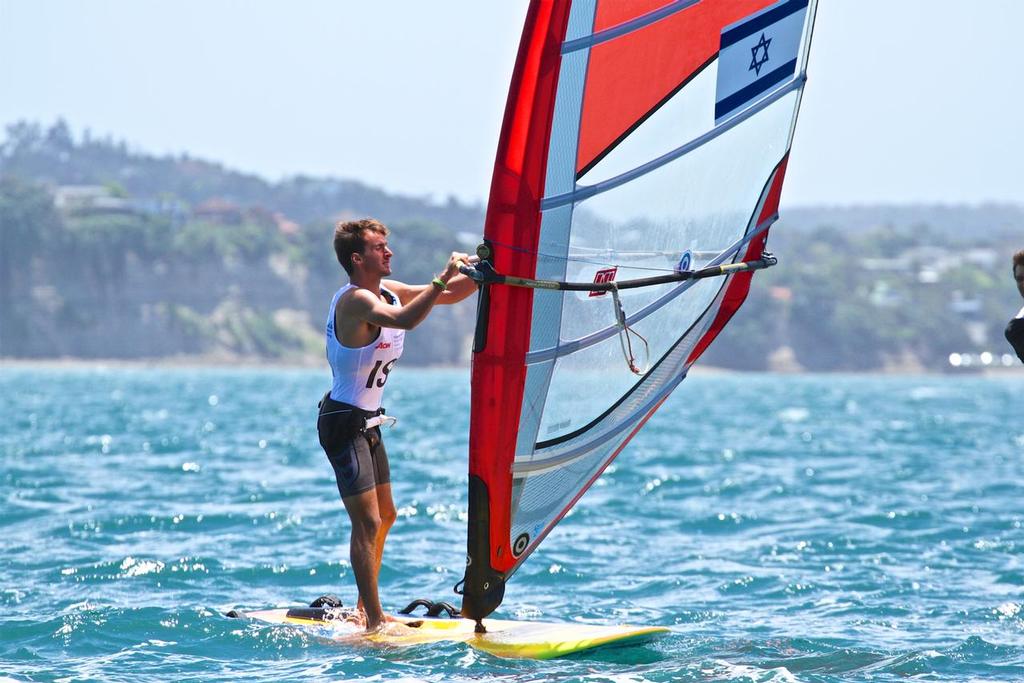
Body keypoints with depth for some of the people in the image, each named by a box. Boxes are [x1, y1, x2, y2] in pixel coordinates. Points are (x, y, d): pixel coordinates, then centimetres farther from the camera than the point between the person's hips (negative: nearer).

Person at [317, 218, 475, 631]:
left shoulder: (387, 290, 7)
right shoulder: (355, 300, -21)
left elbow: (449, 296, 11)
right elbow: (405, 320, -40)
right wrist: (443, 277, -38)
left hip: (366, 423, 11)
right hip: (343, 423, -10)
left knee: (385, 516, 20)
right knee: (367, 523, -15)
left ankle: (366, 607, 30)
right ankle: (373, 622, -16)